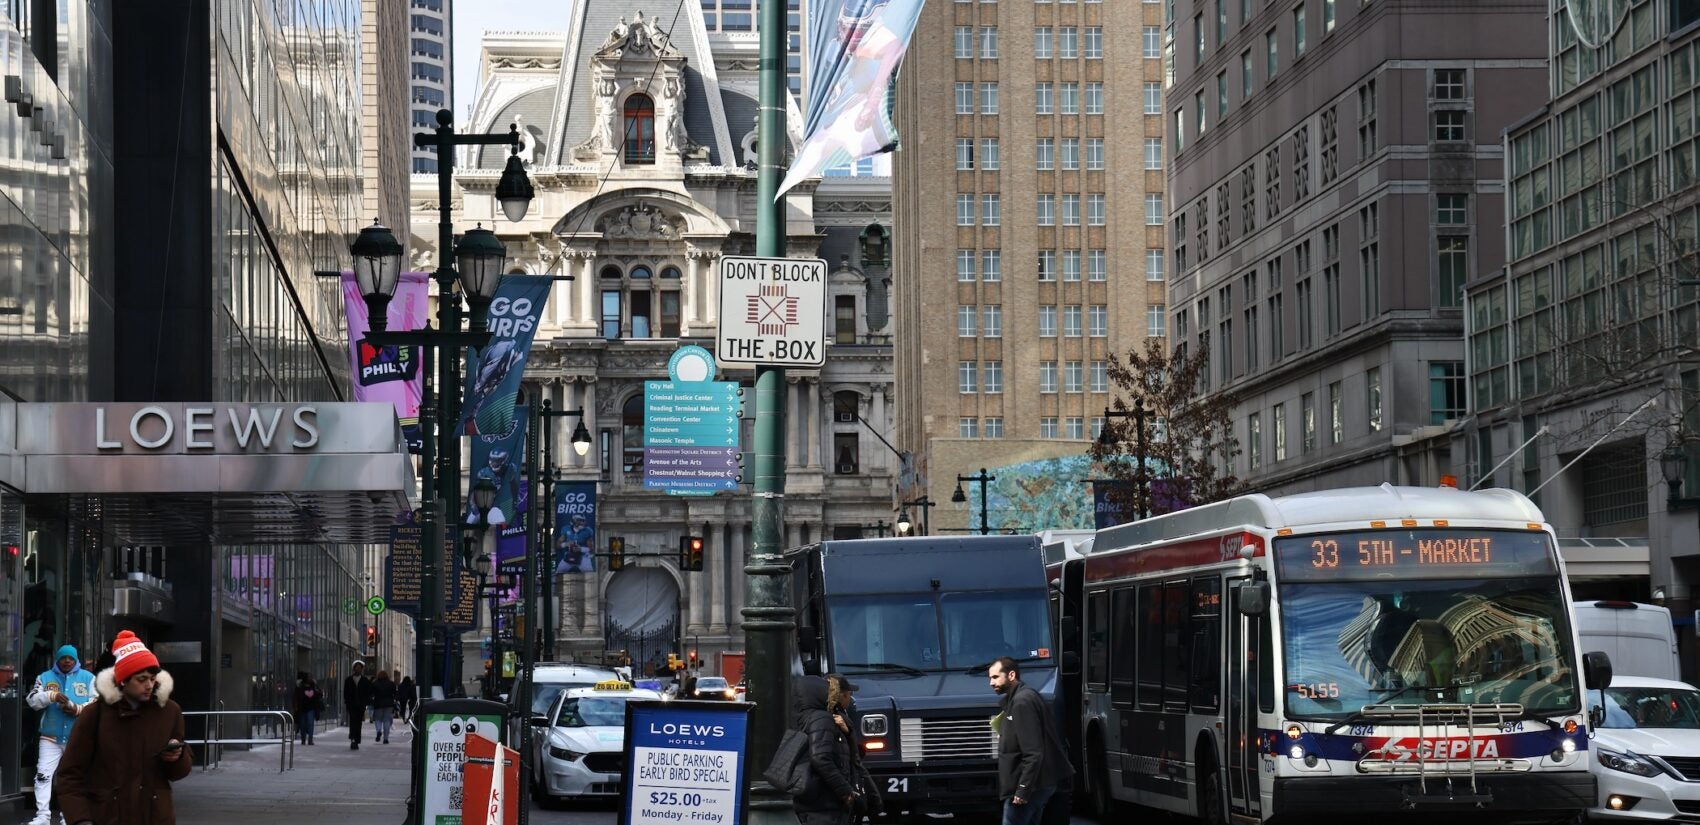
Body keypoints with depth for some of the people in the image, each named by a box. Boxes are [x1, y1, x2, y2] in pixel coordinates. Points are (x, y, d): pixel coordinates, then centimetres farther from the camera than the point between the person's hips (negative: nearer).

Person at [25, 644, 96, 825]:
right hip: (51, 737, 0)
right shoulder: (45, 678, 6)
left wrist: (78, 709, -18)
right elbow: (32, 700, -6)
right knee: (43, 776, -9)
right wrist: (52, 696, -23)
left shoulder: (88, 678, 4)